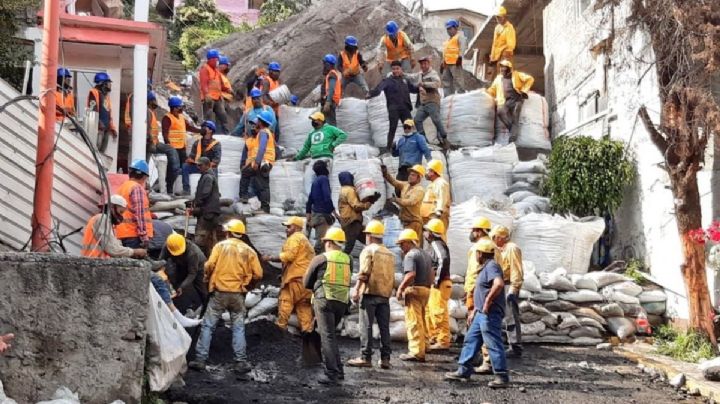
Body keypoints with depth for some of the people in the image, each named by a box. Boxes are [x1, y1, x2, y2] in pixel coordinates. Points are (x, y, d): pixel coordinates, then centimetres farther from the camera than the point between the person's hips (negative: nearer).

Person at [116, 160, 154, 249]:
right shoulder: (137, 188, -9)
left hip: (122, 234, 9)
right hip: (134, 235, -9)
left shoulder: (122, 187, 20)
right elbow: (140, 214, -16)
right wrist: (144, 235, -19)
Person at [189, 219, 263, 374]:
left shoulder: (220, 245, -2)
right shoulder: (249, 251, 4)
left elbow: (209, 265, -12)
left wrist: (208, 280, 7)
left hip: (219, 292, -1)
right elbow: (258, 274, 0)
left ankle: (200, 360, 5)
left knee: (208, 326, 6)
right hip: (238, 294, 2)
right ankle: (241, 362, 6)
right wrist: (247, 286, 18)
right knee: (238, 328, 9)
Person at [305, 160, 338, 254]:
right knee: (321, 240, -10)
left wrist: (308, 215, 22)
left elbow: (309, 200, 19)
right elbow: (327, 197, -19)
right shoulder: (324, 179, -8)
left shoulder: (315, 181, 17)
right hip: (323, 214, -9)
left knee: (319, 239, 15)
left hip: (315, 213, 9)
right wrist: (333, 211, -14)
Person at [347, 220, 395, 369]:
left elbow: (364, 272, -13)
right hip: (385, 294, 6)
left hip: (370, 292, -6)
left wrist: (356, 290, -11)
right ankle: (385, 358, 6)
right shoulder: (389, 253, 16)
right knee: (384, 326, 6)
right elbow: (392, 276, 14)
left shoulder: (369, 250, -3)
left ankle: (365, 357, -3)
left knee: (366, 326, -3)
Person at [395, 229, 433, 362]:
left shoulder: (410, 255, -11)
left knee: (413, 321, -7)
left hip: (414, 289, -9)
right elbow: (431, 275, 21)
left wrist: (400, 288, -17)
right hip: (426, 289, 9)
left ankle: (416, 352, -7)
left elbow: (411, 274, -24)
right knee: (421, 321, 15)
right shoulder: (425, 254, 19)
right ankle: (421, 349, 20)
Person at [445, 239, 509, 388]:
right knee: (470, 340, 14)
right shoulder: (485, 268, 19)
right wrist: (475, 310, 26)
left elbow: (499, 283, -34)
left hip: (490, 314, -11)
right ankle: (464, 371, 21)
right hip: (481, 314, 11)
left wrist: (488, 301, -26)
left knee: (494, 344, -6)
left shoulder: (491, 266, -14)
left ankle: (502, 377, 0)